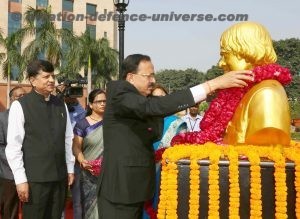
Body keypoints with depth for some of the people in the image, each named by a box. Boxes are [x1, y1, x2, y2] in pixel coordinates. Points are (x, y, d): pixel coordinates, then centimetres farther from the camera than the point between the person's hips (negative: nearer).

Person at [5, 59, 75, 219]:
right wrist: (20, 179, -11)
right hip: (34, 178, -4)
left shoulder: (61, 105, 9)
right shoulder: (20, 106, -7)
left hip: (60, 176, 5)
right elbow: (13, 146, -9)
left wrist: (70, 169, 11)